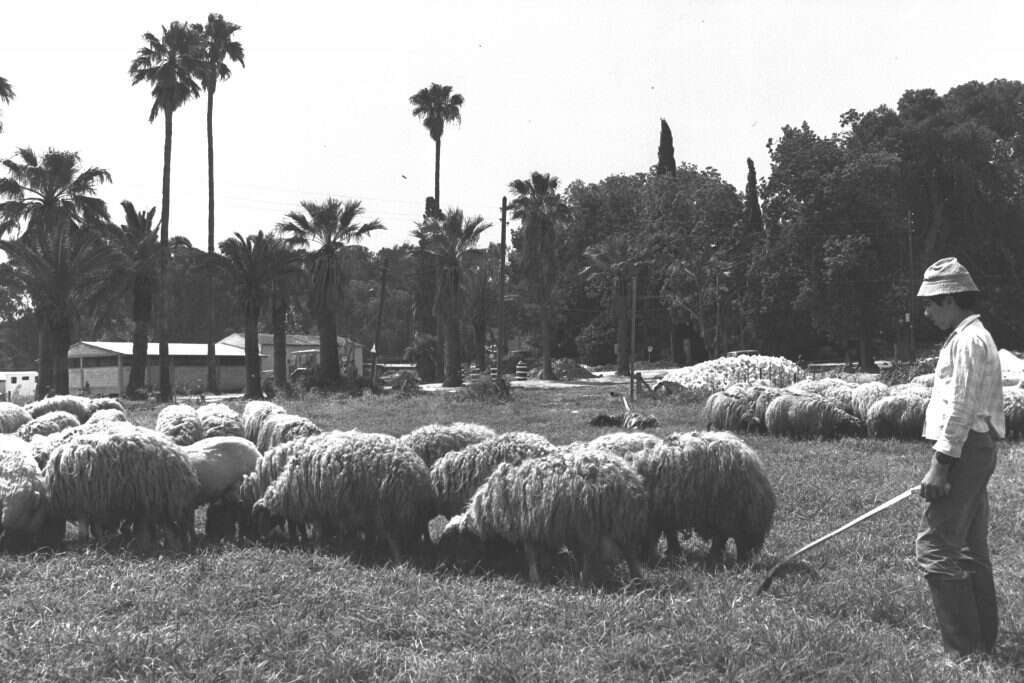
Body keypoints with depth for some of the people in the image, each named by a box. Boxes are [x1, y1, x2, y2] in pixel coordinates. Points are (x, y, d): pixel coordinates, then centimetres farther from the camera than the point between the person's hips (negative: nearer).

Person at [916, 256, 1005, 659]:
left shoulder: (968, 340, -14)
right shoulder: (972, 337, 18)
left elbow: (960, 409, -20)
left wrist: (940, 464, -20)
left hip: (963, 450, -11)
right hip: (976, 449, 11)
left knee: (936, 548, -9)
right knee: (971, 550, 15)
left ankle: (963, 648, -6)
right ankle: (984, 640, 24)